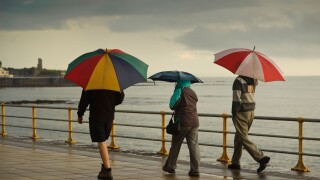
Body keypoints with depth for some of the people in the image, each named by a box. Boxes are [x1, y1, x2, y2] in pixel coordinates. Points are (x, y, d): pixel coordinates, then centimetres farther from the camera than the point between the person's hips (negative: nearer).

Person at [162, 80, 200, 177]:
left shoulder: (180, 92, -8)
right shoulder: (193, 93, 11)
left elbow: (173, 106, -12)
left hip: (182, 122, -5)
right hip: (194, 122, 5)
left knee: (175, 145, 9)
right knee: (194, 146, 0)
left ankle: (170, 167, 19)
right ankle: (195, 169, -5)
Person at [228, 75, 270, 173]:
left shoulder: (238, 80, -15)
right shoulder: (252, 80, 6)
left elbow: (236, 99, -20)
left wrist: (234, 113, -12)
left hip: (241, 113, -8)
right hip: (251, 111, 8)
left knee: (243, 138, -6)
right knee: (238, 137, 18)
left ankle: (261, 158, -18)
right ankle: (235, 162, 22)